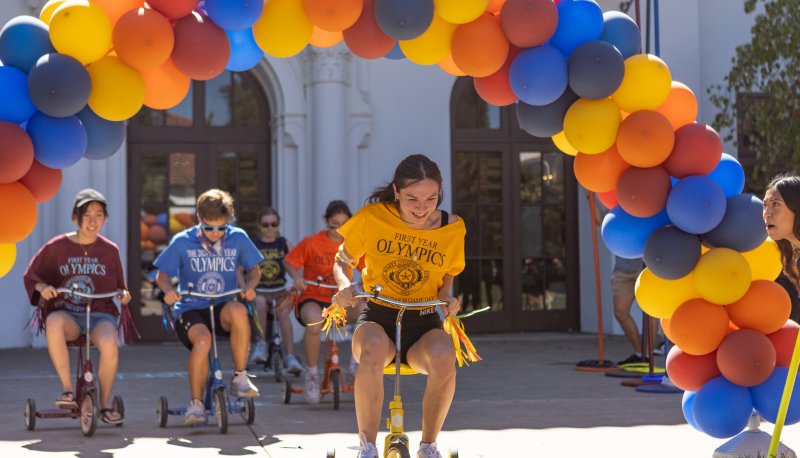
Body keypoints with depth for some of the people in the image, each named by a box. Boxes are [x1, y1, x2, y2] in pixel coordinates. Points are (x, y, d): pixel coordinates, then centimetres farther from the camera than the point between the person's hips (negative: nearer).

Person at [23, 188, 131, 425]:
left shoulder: (110, 250, 8)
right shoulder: (57, 246, 3)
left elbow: (118, 286, 17)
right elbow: (30, 275, 8)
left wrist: (123, 294, -6)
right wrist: (42, 287, -13)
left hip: (100, 313, 1)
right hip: (66, 313, 0)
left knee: (109, 344, -35)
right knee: (54, 323, -39)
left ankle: (105, 404, -13)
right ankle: (68, 389, -26)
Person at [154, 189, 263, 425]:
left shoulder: (238, 238, 2)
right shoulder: (182, 242, -2)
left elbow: (254, 269, 14)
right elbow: (162, 274, 7)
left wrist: (250, 286, -9)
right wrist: (169, 290, -15)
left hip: (223, 308, 1)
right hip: (191, 309, -1)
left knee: (238, 311, -36)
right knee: (202, 340, -35)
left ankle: (240, 378, -20)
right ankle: (196, 403, -17)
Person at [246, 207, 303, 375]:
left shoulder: (285, 244, 9)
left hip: (280, 292, 0)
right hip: (259, 291, 0)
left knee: (284, 312, -31)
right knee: (260, 302, -36)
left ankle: (290, 357, -33)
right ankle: (261, 345, -25)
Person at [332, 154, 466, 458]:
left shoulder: (452, 228, -3)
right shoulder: (372, 217, -6)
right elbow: (342, 261, 7)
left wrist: (448, 299, -10)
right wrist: (344, 285, -15)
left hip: (424, 323, 1)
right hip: (378, 317, -1)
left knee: (444, 356, -35)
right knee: (373, 348, -39)